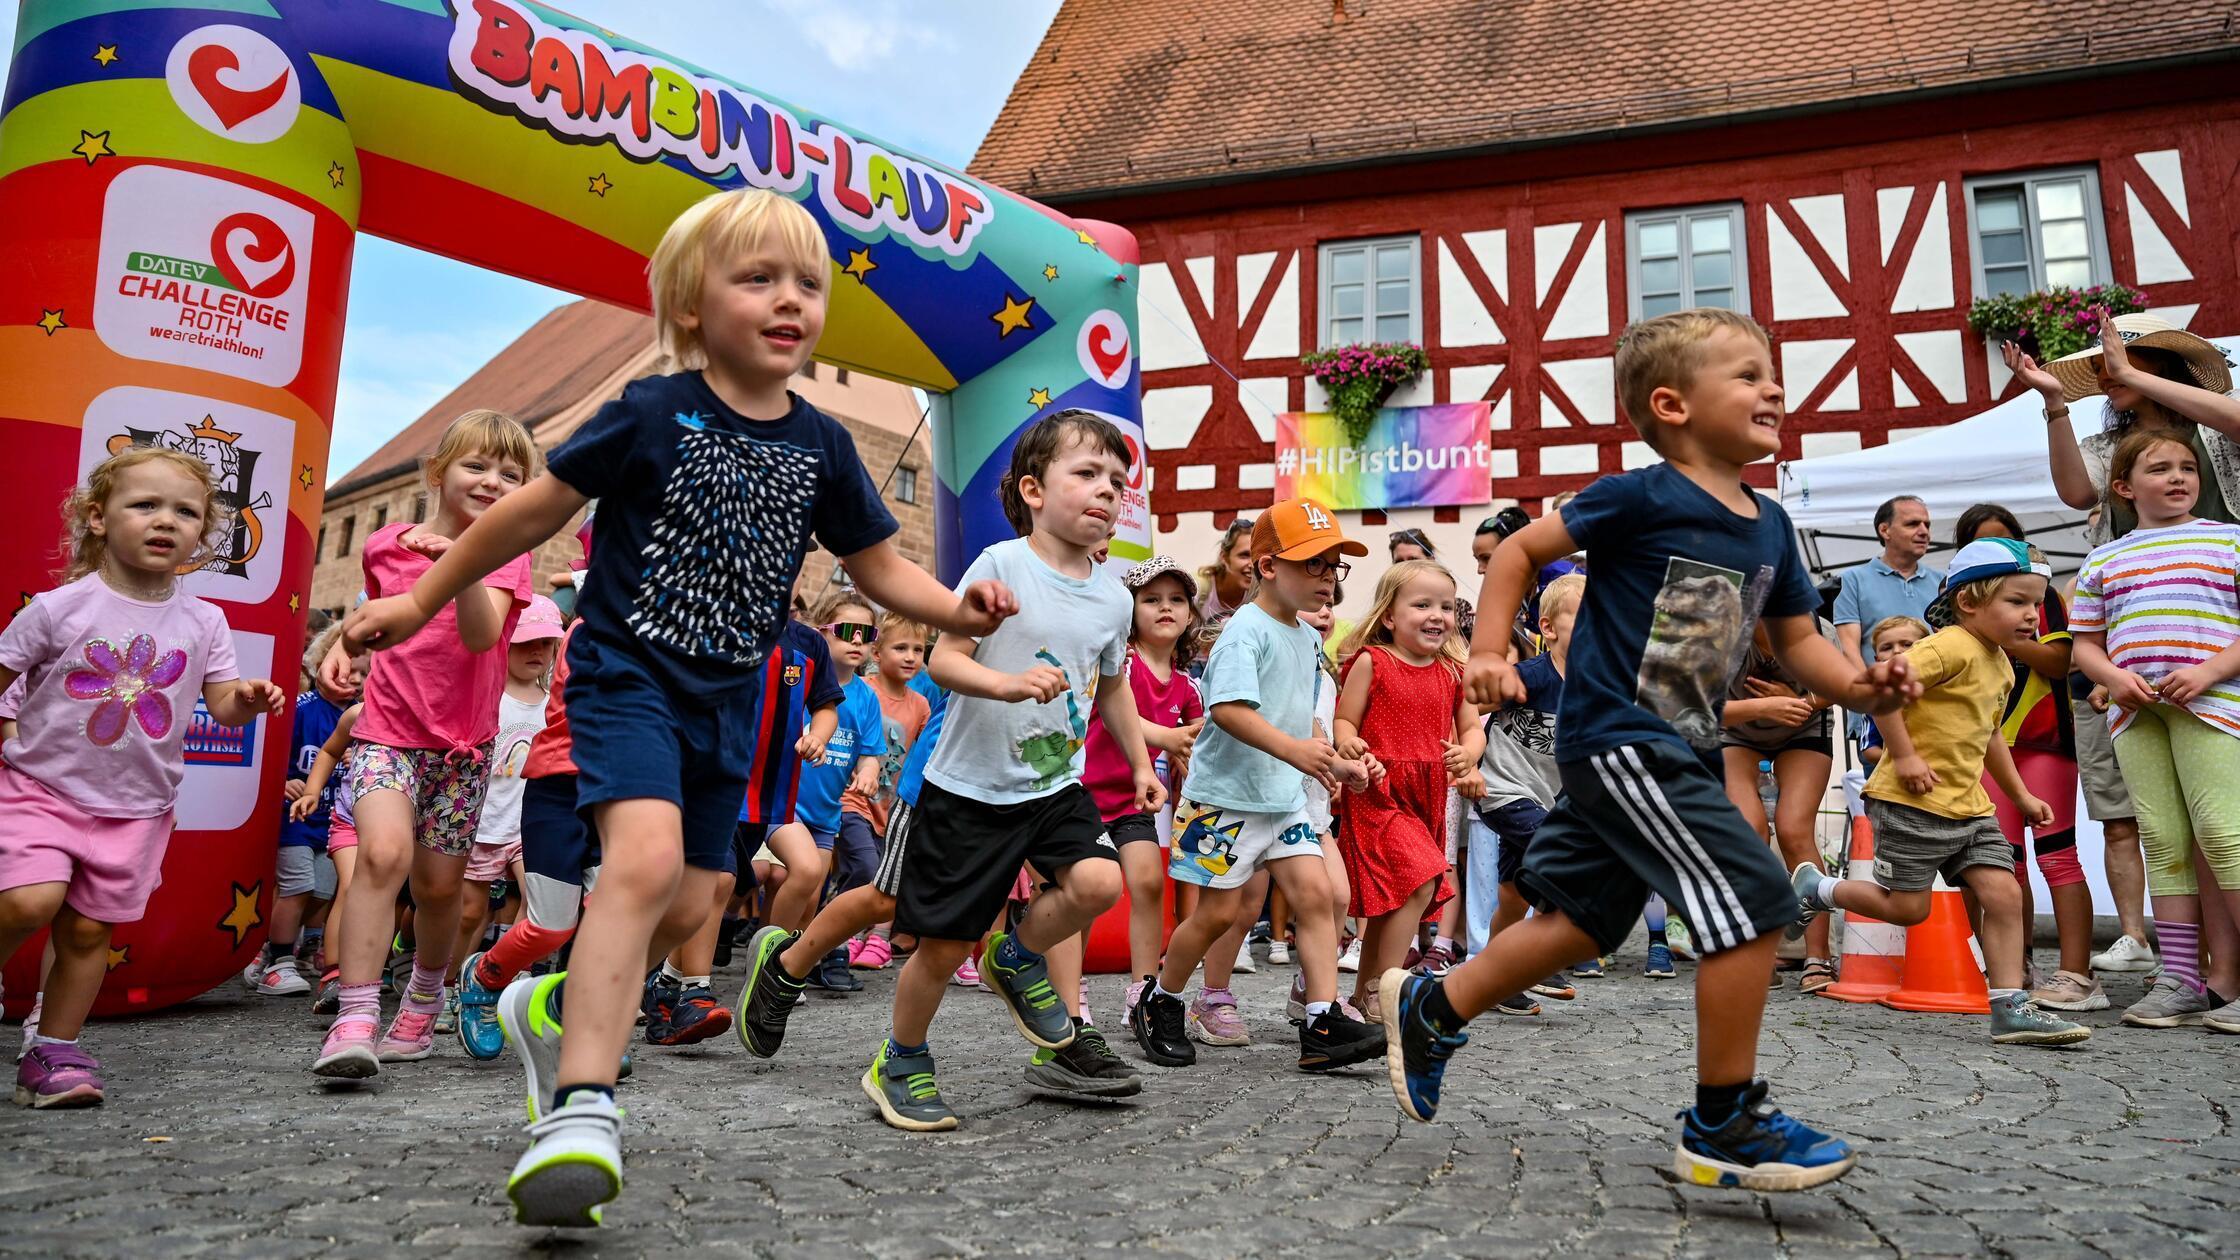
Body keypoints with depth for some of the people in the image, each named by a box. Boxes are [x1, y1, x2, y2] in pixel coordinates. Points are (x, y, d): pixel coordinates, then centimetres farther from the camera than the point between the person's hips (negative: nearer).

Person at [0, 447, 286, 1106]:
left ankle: (54, 1054, 18)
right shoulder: (60, 606, -7)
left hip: (135, 809, 2)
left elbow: (223, 707, 0)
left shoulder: (203, 623, 0)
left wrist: (248, 700, -21)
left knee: (89, 928, 4)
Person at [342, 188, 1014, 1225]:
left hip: (723, 703, 5)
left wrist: (955, 609, -12)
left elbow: (877, 563, 7)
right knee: (646, 857, -27)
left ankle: (556, 1007, 37)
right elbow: (535, 510, -2)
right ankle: (583, 1107, -18)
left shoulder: (820, 446, 1)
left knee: (686, 908, 10)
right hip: (626, 674, -5)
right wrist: (422, 600, 3)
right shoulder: (654, 414, -10)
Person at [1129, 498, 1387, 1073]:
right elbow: (1229, 708, -30)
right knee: (1219, 910, 0)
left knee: (1315, 892, -3)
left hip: (1284, 796, 8)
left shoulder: (1309, 639, 12)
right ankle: (1156, 1002, 22)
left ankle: (1323, 1025, -1)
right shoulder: (1247, 630, -16)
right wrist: (1293, 749, -42)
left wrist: (1333, 762, 9)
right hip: (1226, 793, -8)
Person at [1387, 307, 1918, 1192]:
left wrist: (1862, 688, -3)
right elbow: (1522, 550, -7)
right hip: (1616, 738, -9)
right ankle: (1726, 1125, 3)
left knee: (1583, 923, 14)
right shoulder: (1642, 498, -12)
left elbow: (1798, 640, 16)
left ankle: (1428, 1010, 29)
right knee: (1754, 899, -11)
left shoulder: (1770, 526, 10)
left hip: (1672, 748, 9)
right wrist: (1490, 655, -14)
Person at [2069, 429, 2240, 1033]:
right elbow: (2086, 643, 16)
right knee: (2165, 843, 3)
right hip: (2136, 710, 3)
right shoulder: (2104, 560, 17)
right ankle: (2181, 981, 6)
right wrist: (2113, 676, -4)